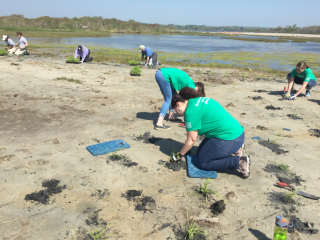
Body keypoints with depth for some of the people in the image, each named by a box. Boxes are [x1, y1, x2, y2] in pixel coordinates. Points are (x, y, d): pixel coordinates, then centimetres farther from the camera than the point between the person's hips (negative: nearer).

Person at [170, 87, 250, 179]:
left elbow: (191, 140, -10)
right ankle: (235, 148, 12)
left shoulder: (191, 112, -16)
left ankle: (239, 161, -6)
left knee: (201, 163, 1)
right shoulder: (199, 100, 12)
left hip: (229, 139, -10)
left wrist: (179, 155, 6)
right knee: (200, 152, 18)